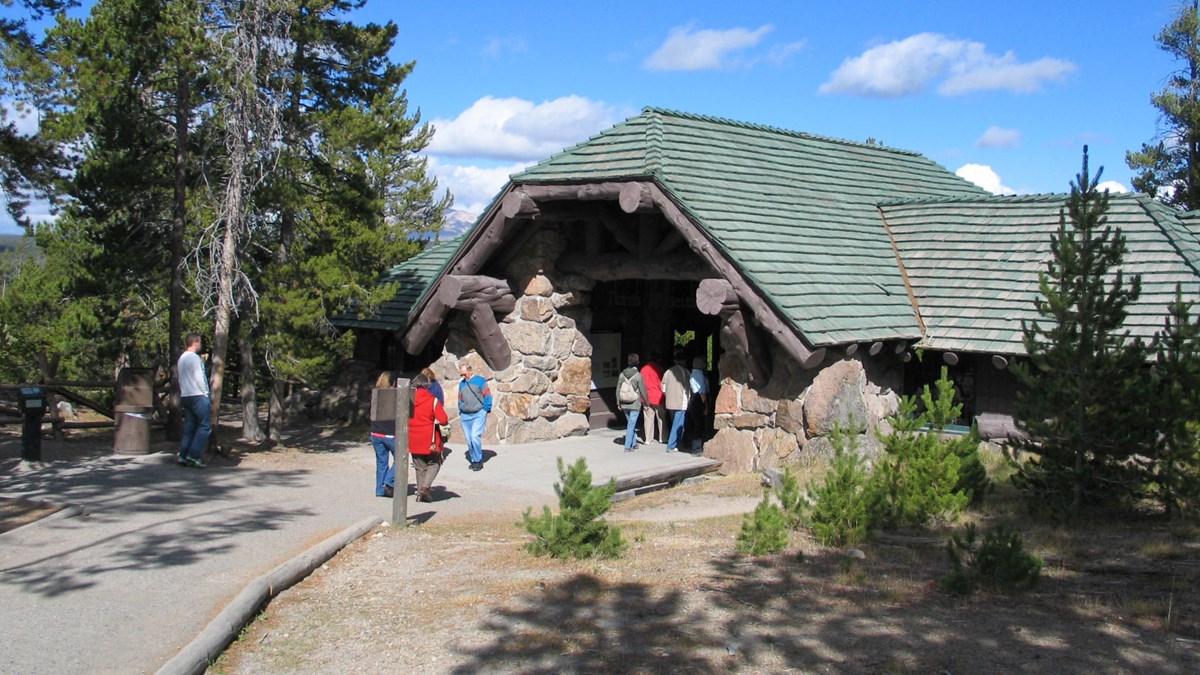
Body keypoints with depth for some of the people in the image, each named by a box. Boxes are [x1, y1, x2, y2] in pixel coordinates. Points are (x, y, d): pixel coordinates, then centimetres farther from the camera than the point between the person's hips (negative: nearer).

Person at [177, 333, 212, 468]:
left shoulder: (181, 358, 17)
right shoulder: (194, 358, -11)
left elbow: (181, 378, 19)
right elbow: (199, 378, -14)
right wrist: (206, 394, -8)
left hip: (185, 396, 9)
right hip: (197, 396, -9)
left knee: (189, 427, 10)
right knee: (205, 426, -6)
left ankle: (183, 456, 6)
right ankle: (193, 456, -12)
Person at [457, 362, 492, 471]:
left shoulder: (480, 381, -1)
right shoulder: (462, 384, 16)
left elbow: (487, 397, -1)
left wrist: (485, 411, -6)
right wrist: (460, 413, 14)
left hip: (478, 414, -5)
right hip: (465, 416, 6)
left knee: (475, 436, -18)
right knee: (469, 440, 5)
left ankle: (478, 460, -7)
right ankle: (473, 460, 15)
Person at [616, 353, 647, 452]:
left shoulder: (622, 374, -1)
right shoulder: (638, 375, -13)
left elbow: (618, 390, 4)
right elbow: (643, 390, -8)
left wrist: (618, 403, 13)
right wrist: (645, 403, 3)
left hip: (624, 405, 4)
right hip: (635, 404, -4)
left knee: (631, 424, 19)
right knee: (631, 425, 0)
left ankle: (634, 444, 27)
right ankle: (628, 446, -1)